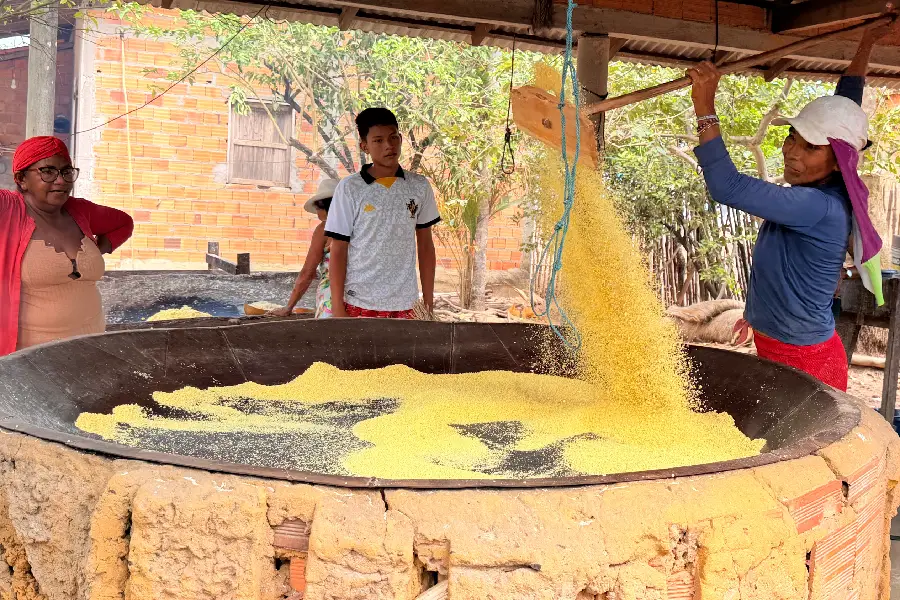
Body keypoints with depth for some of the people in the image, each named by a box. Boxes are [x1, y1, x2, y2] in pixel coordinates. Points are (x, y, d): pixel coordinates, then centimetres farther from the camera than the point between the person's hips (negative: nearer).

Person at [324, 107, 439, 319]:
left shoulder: (419, 186, 5)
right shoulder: (349, 188, -4)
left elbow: (425, 245, 11)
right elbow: (338, 250, -2)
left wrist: (428, 300, 8)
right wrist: (337, 307, -7)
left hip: (405, 304, 3)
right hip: (359, 304, -2)